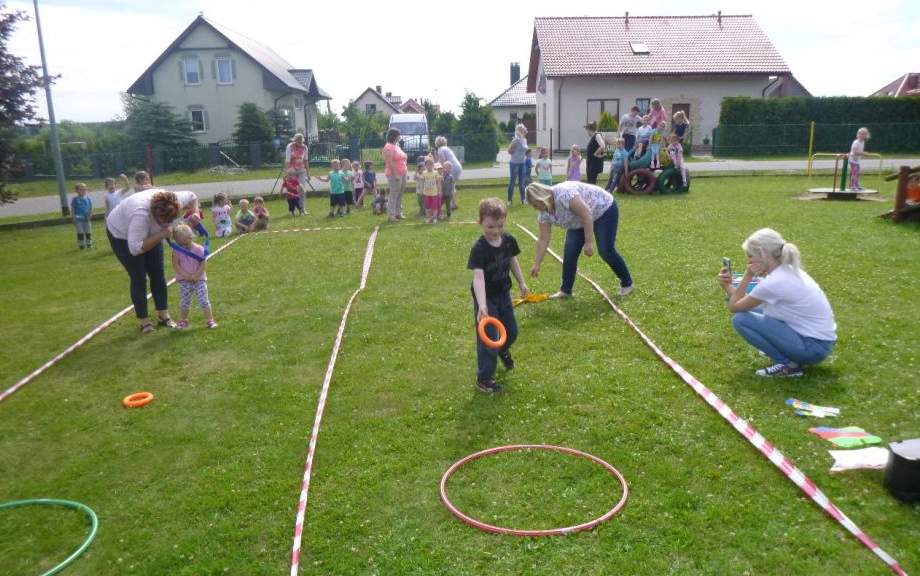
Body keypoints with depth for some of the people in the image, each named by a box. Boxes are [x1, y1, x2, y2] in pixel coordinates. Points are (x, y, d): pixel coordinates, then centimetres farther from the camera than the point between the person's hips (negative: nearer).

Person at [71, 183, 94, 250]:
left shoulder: (88, 199, 0)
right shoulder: (75, 199, -5)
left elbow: (91, 208, 6)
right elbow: (72, 209, -2)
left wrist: (90, 215, -10)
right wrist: (74, 218, -8)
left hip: (87, 219, 2)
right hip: (79, 219, -2)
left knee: (88, 232, 9)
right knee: (80, 232, 4)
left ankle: (89, 244, 20)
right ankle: (81, 245, 12)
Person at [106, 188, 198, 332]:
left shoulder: (172, 202, -29)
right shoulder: (141, 214, -46)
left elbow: (192, 197, -7)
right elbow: (136, 248, -46)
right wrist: (162, 235, -47)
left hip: (150, 234, 6)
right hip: (122, 235, -6)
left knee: (158, 274, 3)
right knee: (139, 278, -6)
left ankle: (164, 316, 12)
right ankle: (144, 322, 4)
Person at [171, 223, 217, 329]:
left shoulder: (199, 249, -8)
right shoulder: (177, 251, -5)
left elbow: (203, 264, -10)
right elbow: (176, 266, -10)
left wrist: (196, 276, -19)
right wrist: (186, 276, -18)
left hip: (199, 279, -1)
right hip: (184, 281, 1)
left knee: (204, 300, -4)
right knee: (184, 302, 6)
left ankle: (210, 320, 4)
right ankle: (183, 321, 23)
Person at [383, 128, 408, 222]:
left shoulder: (397, 146, 18)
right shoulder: (389, 147, -11)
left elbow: (404, 160, 22)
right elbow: (390, 162, -18)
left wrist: (406, 172, 18)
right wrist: (396, 174, -22)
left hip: (402, 174, 9)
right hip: (394, 175, -9)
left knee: (400, 195, 10)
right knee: (394, 195, -6)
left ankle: (398, 213, 16)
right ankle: (391, 215, -3)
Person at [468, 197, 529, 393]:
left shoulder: (508, 240, -8)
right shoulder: (479, 249, -27)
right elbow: (478, 277, -36)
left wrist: (522, 282, 17)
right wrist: (482, 305, -46)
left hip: (504, 294, 6)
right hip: (486, 298, -6)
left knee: (512, 332, 21)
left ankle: (503, 350, 54)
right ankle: (484, 378, 10)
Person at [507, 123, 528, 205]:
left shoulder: (525, 140, 8)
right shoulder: (517, 139, -16)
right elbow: (509, 150, -14)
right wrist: (514, 155, -1)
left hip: (522, 163, 7)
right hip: (515, 163, -7)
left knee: (522, 182, 12)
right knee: (512, 181, 0)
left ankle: (523, 199, 19)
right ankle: (510, 200, 8)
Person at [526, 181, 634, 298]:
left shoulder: (564, 194, -34)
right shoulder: (545, 212, -8)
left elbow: (587, 214, -34)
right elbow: (543, 240, -2)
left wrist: (589, 243, -32)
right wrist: (537, 265, -2)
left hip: (604, 209, -8)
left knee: (606, 251, -11)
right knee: (570, 252, -4)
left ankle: (627, 283, 8)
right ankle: (566, 290, 4)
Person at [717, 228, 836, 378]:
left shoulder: (773, 282, -23)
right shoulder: (788, 270, 4)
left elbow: (734, 307, -8)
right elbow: (742, 302, 12)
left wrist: (747, 276, -9)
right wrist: (727, 285, 1)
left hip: (814, 347, -9)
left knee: (740, 319, -13)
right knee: (752, 307, 13)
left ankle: (787, 364, -4)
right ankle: (788, 356, 16)